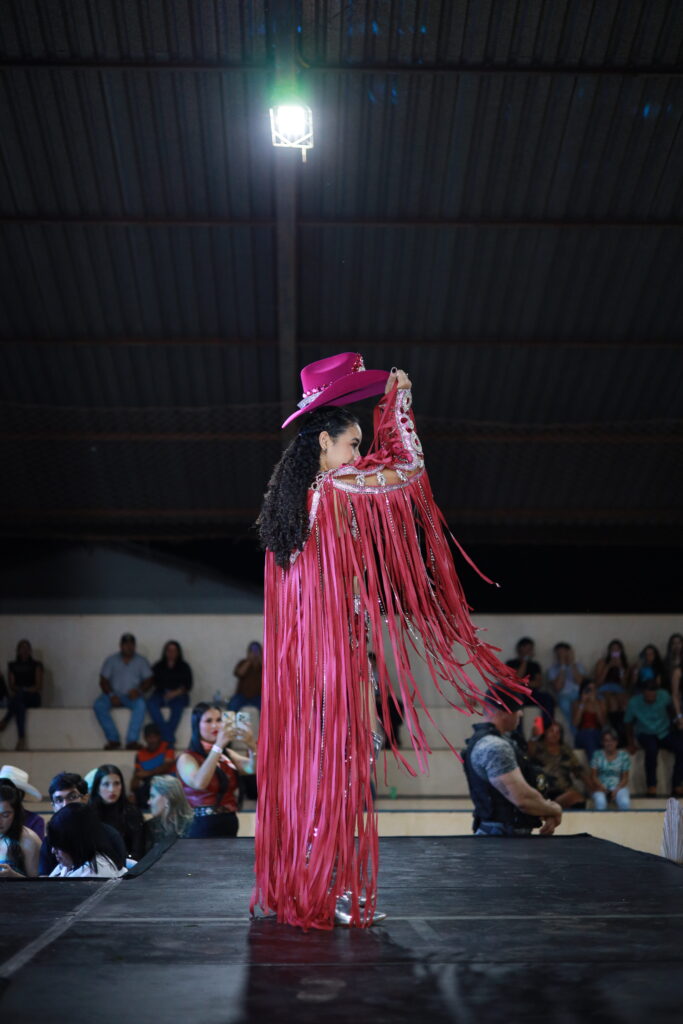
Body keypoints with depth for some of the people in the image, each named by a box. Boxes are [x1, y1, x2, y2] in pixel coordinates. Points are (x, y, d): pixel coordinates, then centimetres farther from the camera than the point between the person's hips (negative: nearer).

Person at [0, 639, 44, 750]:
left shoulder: (36, 665, 9)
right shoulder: (13, 666, 18)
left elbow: (39, 686, -1)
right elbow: (11, 685, 8)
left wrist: (25, 690, -17)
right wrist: (11, 691, -16)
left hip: (33, 698, -2)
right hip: (19, 698, 2)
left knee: (20, 693, -39)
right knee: (19, 705, -38)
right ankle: (21, 739, -46)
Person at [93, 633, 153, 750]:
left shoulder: (141, 661, 11)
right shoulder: (111, 660, 10)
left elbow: (149, 679, 4)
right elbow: (103, 680, 4)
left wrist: (138, 689, -15)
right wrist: (111, 695, -13)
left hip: (132, 696, -1)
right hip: (114, 695, 1)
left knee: (140, 704, -36)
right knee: (98, 705, -30)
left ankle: (132, 741, -37)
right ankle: (113, 739, -28)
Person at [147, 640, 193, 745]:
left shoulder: (184, 667, 15)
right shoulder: (158, 666, 19)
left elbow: (188, 685, 5)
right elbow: (153, 682, 11)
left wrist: (176, 693, -12)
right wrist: (165, 693, -7)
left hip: (178, 696, -1)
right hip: (161, 695, 1)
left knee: (178, 705, -37)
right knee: (150, 702, -32)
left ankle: (167, 741, -36)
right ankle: (169, 739, -39)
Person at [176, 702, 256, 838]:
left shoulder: (227, 755, 9)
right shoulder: (187, 758, -6)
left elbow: (252, 768, -6)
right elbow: (199, 783, -26)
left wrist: (252, 745, -26)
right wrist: (218, 746, -30)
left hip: (230, 826, 5)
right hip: (204, 829, -5)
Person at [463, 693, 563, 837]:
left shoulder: (500, 740, 13)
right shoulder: (493, 746, -20)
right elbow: (523, 797, -25)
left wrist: (546, 812, -1)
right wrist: (554, 810, -7)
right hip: (502, 836, -10)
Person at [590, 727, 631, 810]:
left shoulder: (623, 755, 8)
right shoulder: (597, 755, 9)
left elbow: (625, 778, 6)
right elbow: (593, 776, 7)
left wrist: (616, 789, -12)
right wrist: (602, 788, -12)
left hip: (619, 787, 0)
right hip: (601, 787, 0)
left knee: (625, 803, -34)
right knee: (600, 802, -37)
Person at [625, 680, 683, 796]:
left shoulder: (664, 696, -12)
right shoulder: (633, 703, -16)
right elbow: (629, 723, -1)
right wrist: (631, 743, 1)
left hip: (665, 732, 3)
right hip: (645, 734, -2)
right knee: (652, 749, -37)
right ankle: (651, 785, -24)